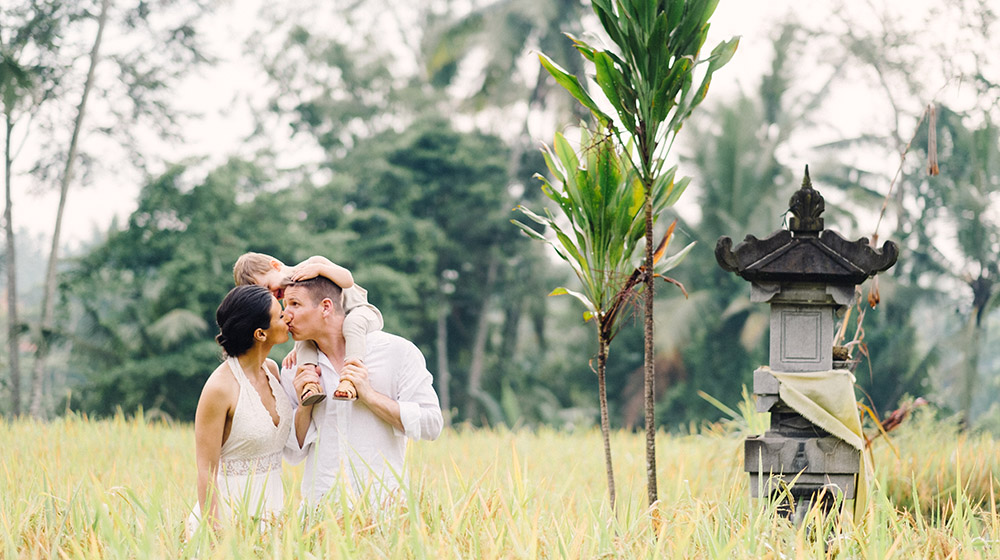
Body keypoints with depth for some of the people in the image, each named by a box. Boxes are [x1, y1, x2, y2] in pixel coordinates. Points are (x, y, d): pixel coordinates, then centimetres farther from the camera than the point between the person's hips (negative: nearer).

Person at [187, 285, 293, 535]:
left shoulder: (271, 370, 6)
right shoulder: (220, 388, -17)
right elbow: (206, 472, -14)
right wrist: (215, 532, -18)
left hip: (270, 512, 7)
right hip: (230, 514, -7)